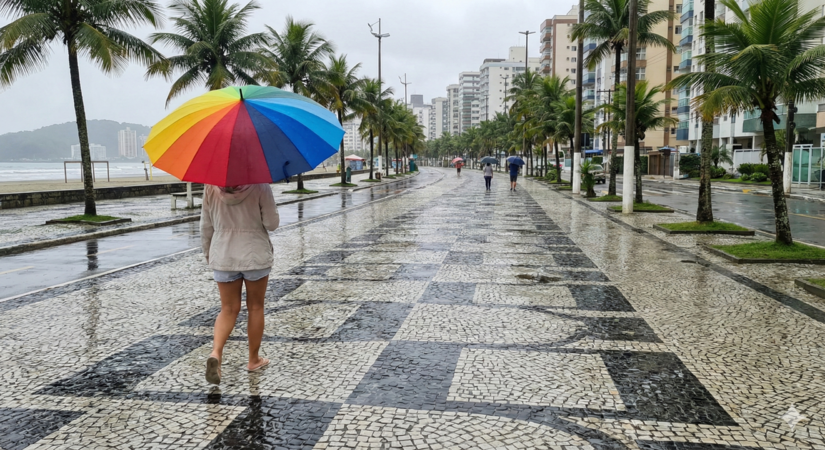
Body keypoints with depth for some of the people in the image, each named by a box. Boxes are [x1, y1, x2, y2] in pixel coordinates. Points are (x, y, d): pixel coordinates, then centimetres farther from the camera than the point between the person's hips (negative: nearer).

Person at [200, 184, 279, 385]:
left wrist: (207, 252, 16)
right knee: (255, 307, 13)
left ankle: (216, 352, -12)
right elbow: (272, 224, -12)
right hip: (255, 255, -2)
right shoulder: (259, 186, -15)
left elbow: (206, 225, 3)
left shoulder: (211, 186, -4)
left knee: (229, 309, 11)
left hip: (223, 257, 2)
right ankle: (254, 359, 23)